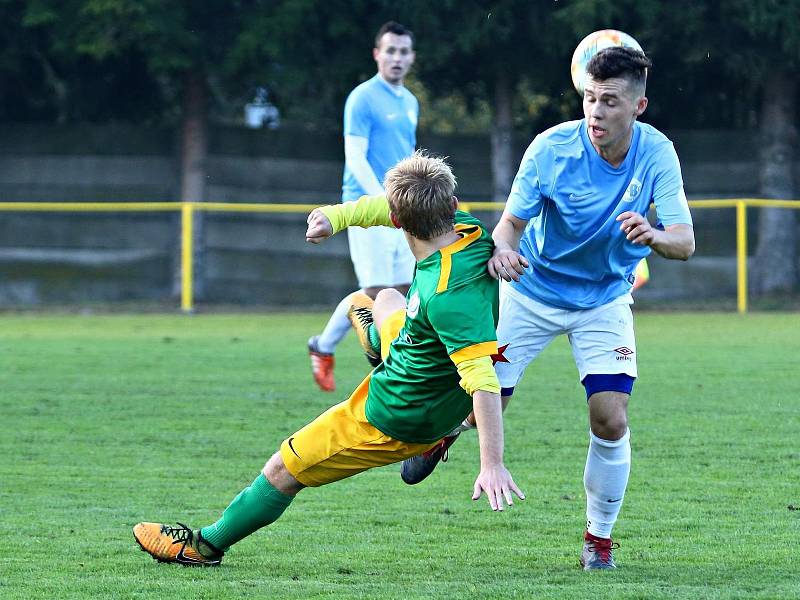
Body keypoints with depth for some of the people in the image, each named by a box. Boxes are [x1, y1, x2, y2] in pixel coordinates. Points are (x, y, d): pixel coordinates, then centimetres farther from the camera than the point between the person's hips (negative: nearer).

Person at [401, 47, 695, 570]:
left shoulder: (657, 154, -19)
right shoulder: (552, 148, -23)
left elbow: (684, 242, -23)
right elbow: (513, 221, -18)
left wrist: (654, 236, -48)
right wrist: (503, 248, -43)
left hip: (605, 299, 1)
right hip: (533, 290, -1)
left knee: (611, 420, -13)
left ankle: (599, 537, 9)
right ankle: (445, 428, 37)